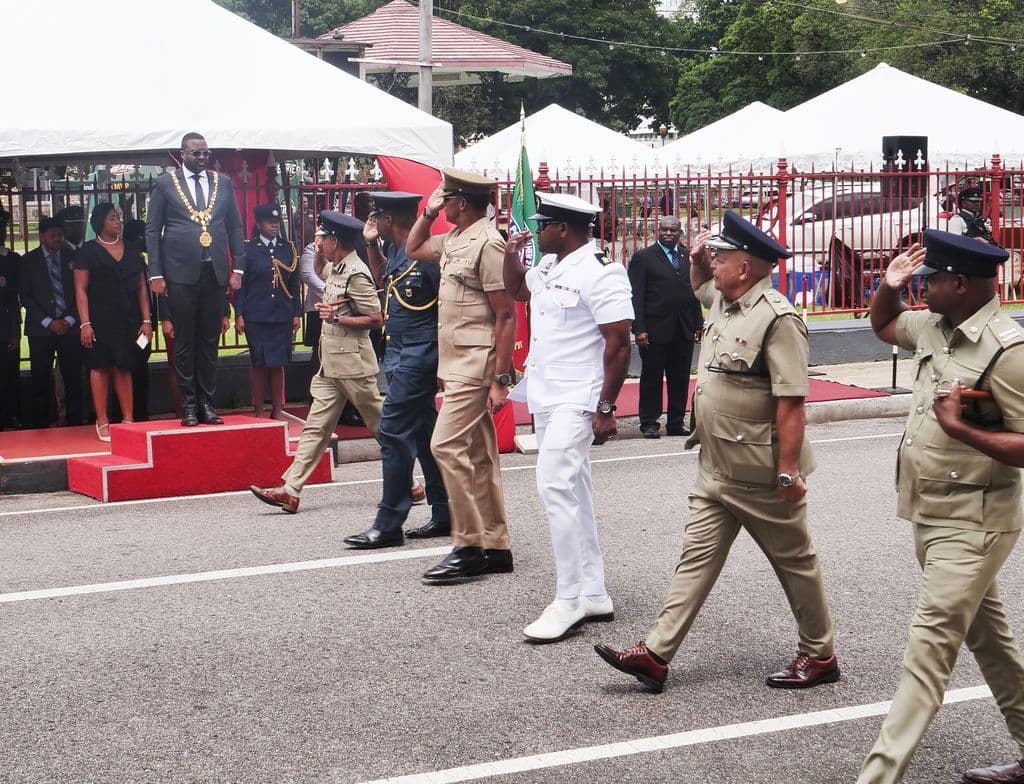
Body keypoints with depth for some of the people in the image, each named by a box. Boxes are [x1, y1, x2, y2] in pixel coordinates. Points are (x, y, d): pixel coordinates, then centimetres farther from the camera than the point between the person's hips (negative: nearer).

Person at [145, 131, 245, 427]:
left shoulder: (223, 183, 11)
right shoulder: (165, 184, 3)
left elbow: (235, 227, 12)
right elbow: (152, 230, 2)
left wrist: (238, 267, 3)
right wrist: (156, 273, -5)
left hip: (215, 272, 3)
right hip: (181, 273, -3)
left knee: (210, 341, 7)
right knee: (184, 341, 2)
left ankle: (207, 402, 12)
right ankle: (189, 404, 7)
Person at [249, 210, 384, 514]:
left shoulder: (356, 274, -15)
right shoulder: (335, 269, 11)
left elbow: (376, 318, -18)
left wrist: (338, 318, -19)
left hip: (352, 361, -9)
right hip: (331, 363, 9)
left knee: (380, 423, 2)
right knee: (316, 426, 4)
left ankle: (407, 484, 14)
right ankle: (290, 491, 1)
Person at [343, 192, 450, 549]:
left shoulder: (425, 255, -17)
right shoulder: (397, 252, 10)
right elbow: (384, 279, 30)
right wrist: (371, 244, 19)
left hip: (417, 357, -10)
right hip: (402, 356, 10)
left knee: (393, 432, -9)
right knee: (424, 434, 13)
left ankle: (389, 525, -5)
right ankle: (444, 515, 20)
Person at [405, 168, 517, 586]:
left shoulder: (487, 243, -15)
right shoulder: (454, 239, 13)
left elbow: (506, 315, -17)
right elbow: (413, 249, 32)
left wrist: (501, 379, -20)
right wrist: (428, 211, 15)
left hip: (477, 365, -10)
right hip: (458, 363, 10)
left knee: (447, 445, -13)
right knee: (478, 456, 11)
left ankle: (468, 548, -8)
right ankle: (495, 547, 17)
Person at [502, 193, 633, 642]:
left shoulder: (599, 272, -16)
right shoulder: (548, 267, 12)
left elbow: (619, 343, -18)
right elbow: (516, 291, 33)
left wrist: (606, 409, -19)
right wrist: (511, 254, 14)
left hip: (577, 402, -10)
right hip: (547, 398, 10)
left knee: (555, 485, -18)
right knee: (571, 493, 12)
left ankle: (569, 600, -12)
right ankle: (592, 595, 20)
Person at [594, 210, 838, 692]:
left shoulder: (777, 319, -20)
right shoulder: (723, 301, 7)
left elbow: (790, 402, -23)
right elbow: (698, 286, 34)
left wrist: (789, 471, -24)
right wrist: (697, 259, 13)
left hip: (762, 479, -9)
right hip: (715, 471, 9)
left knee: (794, 562, 8)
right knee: (697, 558, 7)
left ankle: (819, 656, 23)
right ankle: (656, 655, 7)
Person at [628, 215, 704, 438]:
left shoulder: (688, 257, 12)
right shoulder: (643, 257, -2)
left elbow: (695, 293, 16)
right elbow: (636, 296, -6)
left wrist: (698, 324, 10)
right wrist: (639, 329, -13)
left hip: (684, 330, 4)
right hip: (655, 330, -4)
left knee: (680, 378, 8)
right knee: (652, 377, 2)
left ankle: (676, 422, 16)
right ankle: (649, 423, 8)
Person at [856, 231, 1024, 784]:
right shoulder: (934, 328, 4)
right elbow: (882, 324, 25)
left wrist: (960, 429, -33)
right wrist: (889, 286, 5)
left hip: (972, 524, -10)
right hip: (931, 513, 10)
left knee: (931, 643, -10)